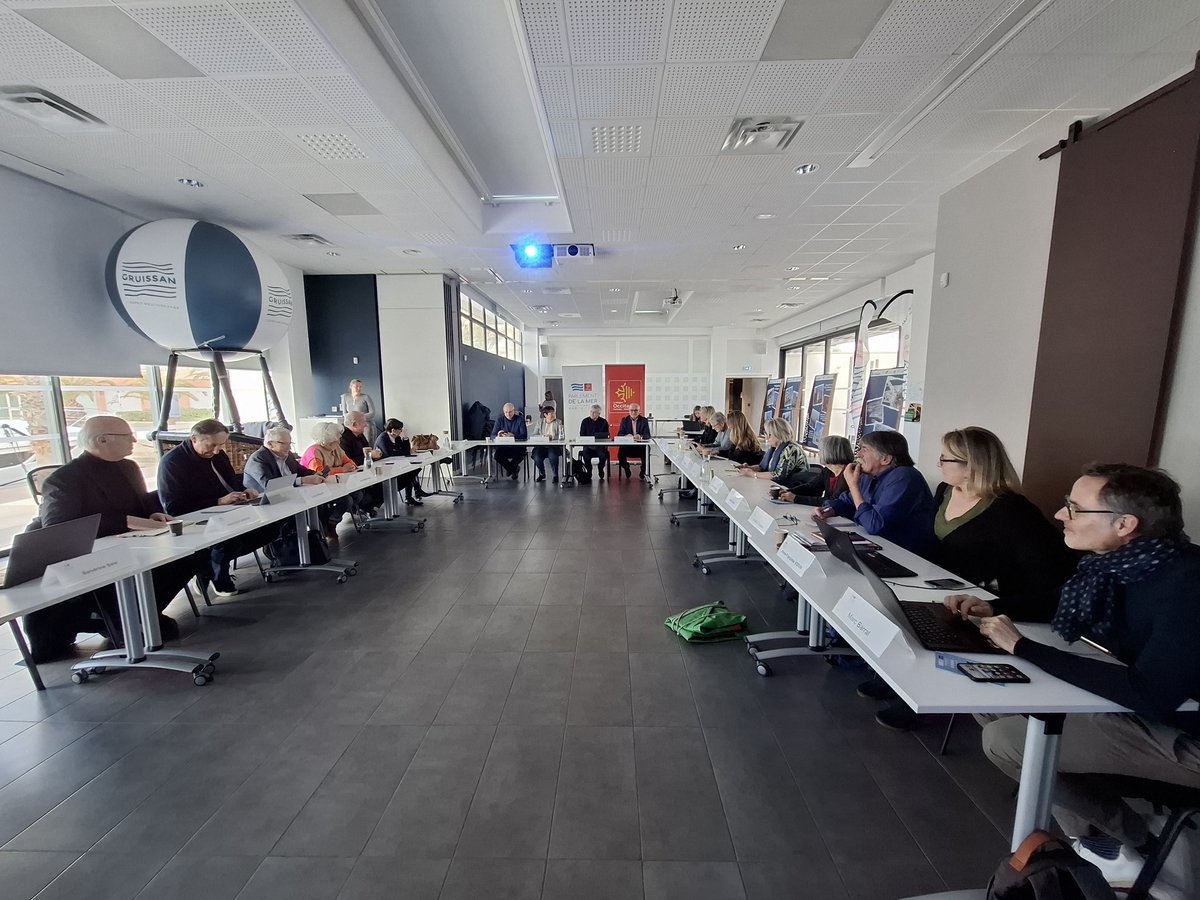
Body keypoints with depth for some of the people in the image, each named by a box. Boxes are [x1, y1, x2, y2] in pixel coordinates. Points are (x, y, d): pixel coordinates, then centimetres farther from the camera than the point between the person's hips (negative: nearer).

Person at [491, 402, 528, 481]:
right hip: (503, 447, 2)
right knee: (497, 456, -28)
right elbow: (492, 436, -1)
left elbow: (524, 436, -11)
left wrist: (513, 436, -31)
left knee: (520, 455, -34)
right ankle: (514, 469, 2)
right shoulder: (500, 420, 6)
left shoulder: (520, 419, 0)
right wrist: (498, 436, -27)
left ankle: (509, 468, 4)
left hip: (517, 446, -2)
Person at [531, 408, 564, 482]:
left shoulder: (558, 422, 8)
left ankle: (555, 476, -12)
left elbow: (561, 436, -1)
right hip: (542, 445, 2)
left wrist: (552, 437, -18)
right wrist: (543, 436, -12)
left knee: (552, 456, -34)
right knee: (537, 456, -27)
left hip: (554, 446, -2)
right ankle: (542, 474, 1)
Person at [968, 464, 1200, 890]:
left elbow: (1149, 695, -33)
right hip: (1150, 705, 8)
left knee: (1005, 738, -17)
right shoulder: (1121, 562, -5)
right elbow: (1066, 606, 14)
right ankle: (1098, 827, 16)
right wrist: (994, 607, -2)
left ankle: (1128, 842, 10)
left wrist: (1022, 646, -29)